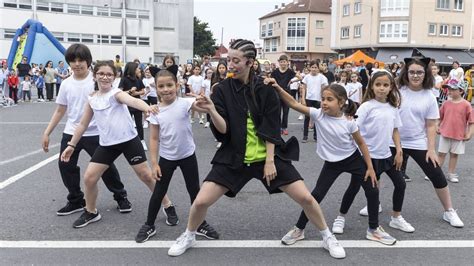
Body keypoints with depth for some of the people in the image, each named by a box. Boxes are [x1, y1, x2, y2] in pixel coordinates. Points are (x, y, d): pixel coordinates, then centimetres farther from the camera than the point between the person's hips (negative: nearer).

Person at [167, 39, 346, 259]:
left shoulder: (265, 89, -6)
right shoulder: (222, 90, -6)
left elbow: (271, 129, -7)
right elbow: (223, 130, -13)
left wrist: (269, 161, -11)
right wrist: (211, 110, -30)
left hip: (268, 156, 0)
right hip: (233, 158, 1)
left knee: (305, 198, -4)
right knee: (201, 202, -6)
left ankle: (328, 238, 22)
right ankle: (188, 237, 25)